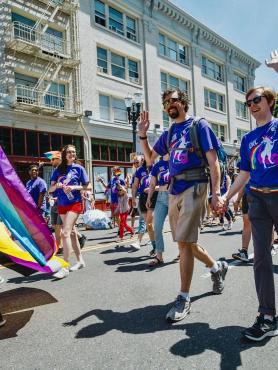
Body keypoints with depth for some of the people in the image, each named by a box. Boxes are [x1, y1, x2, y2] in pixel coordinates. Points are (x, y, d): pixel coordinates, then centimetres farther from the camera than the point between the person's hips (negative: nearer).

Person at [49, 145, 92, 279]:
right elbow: (51, 189, 6)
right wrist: (56, 185, -16)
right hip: (62, 205, 5)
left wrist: (74, 187, -16)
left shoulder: (78, 168, -1)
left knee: (65, 233, -16)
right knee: (71, 232, 13)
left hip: (75, 203, -5)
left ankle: (65, 267, -11)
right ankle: (80, 260, 27)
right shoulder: (58, 169, 8)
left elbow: (88, 187, -2)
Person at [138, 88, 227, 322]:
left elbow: (213, 160, -6)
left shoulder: (199, 125, 1)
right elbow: (150, 158, 23)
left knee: (184, 241, -10)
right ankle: (217, 267, 39)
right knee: (186, 241, 13)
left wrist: (216, 193, -15)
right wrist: (142, 135, 9)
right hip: (174, 189, 7)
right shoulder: (168, 134, 18)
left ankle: (184, 298, 5)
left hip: (194, 186, -7)